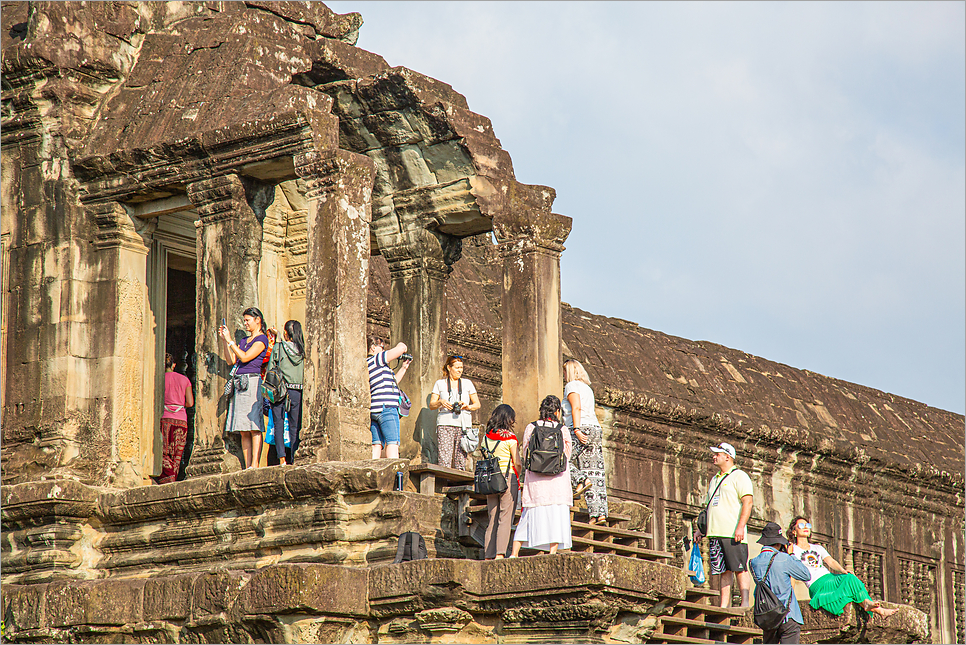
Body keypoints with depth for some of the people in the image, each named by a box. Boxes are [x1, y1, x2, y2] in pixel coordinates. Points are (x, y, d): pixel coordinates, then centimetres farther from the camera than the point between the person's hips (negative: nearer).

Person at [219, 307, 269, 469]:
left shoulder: (262, 339, -1)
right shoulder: (245, 340, 23)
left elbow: (245, 357, -11)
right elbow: (231, 360, 17)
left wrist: (230, 341, -7)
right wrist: (225, 340, 11)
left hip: (252, 382, -8)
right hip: (240, 383, 8)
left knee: (254, 428, -11)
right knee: (243, 431, 2)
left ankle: (255, 465, -15)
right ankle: (247, 466, 0)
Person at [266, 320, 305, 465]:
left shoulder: (278, 347, -3)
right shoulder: (302, 350, 2)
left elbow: (270, 369, -1)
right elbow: (305, 372, 3)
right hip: (297, 390, 2)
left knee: (279, 424, 3)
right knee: (295, 426, 8)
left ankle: (282, 457, -8)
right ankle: (293, 459, 5)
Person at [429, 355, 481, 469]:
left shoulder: (467, 383, 18)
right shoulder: (440, 384, 15)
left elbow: (477, 404, 16)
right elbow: (431, 405, 11)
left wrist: (467, 406, -5)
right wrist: (440, 402, -10)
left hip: (463, 424, 1)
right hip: (445, 423, -1)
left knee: (461, 458, -8)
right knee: (444, 459, -14)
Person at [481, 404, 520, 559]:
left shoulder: (486, 437, 7)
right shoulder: (510, 437, -8)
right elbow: (517, 463, -6)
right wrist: (516, 477, 11)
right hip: (508, 478, -5)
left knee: (492, 519, 9)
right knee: (505, 518, -6)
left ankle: (489, 555, 5)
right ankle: (500, 553, -17)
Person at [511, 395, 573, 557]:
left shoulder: (530, 428, 1)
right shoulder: (563, 431, -1)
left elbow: (526, 452, 9)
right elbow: (567, 454, 11)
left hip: (534, 482, 2)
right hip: (557, 483, -2)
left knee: (528, 516, 7)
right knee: (556, 516, 1)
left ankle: (514, 553, 4)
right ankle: (553, 553, -6)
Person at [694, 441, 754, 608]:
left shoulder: (739, 476, -1)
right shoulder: (715, 480, 24)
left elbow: (748, 501, -11)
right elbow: (708, 507, 29)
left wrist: (740, 527, -20)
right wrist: (700, 530, 19)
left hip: (733, 533, -7)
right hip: (715, 532, 7)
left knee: (740, 568, -9)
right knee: (723, 571, 4)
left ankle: (745, 602, -11)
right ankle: (724, 605, 3)